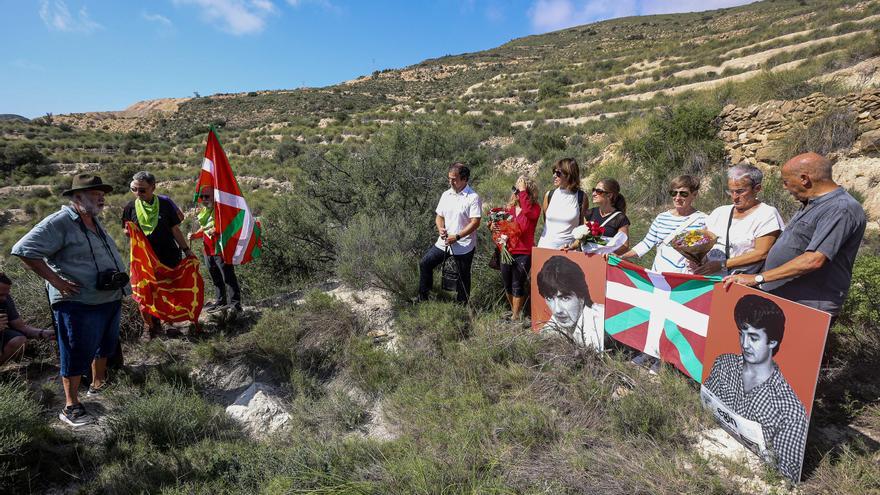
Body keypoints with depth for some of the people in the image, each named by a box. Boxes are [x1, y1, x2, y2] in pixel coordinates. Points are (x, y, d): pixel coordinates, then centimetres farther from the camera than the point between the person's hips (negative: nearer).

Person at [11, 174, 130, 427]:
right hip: (79, 303, -8)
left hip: (110, 299, 9)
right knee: (77, 354, 2)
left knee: (105, 346, 23)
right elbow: (24, 250, -19)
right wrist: (56, 280, -20)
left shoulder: (94, 221, 12)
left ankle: (98, 384, 44)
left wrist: (119, 281, 14)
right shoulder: (59, 222, -15)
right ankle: (71, 407, 17)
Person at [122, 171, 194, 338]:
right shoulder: (130, 208, -1)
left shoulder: (165, 204, -4)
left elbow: (175, 229, 1)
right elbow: (128, 233, 8)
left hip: (169, 256, -1)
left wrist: (186, 250, 0)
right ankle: (150, 323, 23)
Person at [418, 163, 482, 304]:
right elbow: (439, 216, 11)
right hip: (444, 242, 6)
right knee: (425, 263, 6)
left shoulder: (473, 197, -14)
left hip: (464, 246, -6)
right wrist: (440, 228, -11)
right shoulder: (446, 194, 5)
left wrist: (457, 237, -23)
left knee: (463, 277, 8)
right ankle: (423, 297, 22)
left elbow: (475, 223, -18)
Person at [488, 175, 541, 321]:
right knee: (507, 285, 16)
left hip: (523, 253, -5)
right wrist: (493, 226, -3)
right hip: (507, 251, 5)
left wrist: (523, 191, -23)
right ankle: (514, 310, 38)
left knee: (517, 286, 1)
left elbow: (528, 211, -32)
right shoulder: (510, 207, 7)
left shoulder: (535, 208, -7)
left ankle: (516, 316, 18)